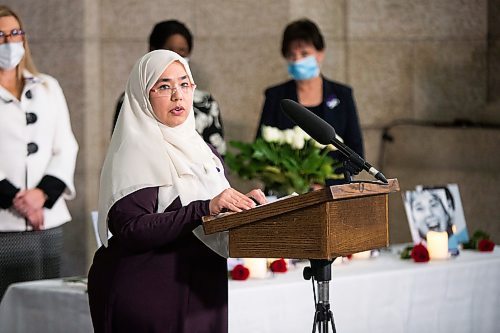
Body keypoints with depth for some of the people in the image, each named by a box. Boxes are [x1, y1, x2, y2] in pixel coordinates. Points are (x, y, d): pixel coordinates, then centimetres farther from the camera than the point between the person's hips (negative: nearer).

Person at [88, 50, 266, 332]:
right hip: (150, 297, -7)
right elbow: (130, 230, -21)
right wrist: (205, 209, -25)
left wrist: (242, 205, -1)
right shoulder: (136, 152, -8)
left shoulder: (202, 149, 16)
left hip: (203, 296, 7)